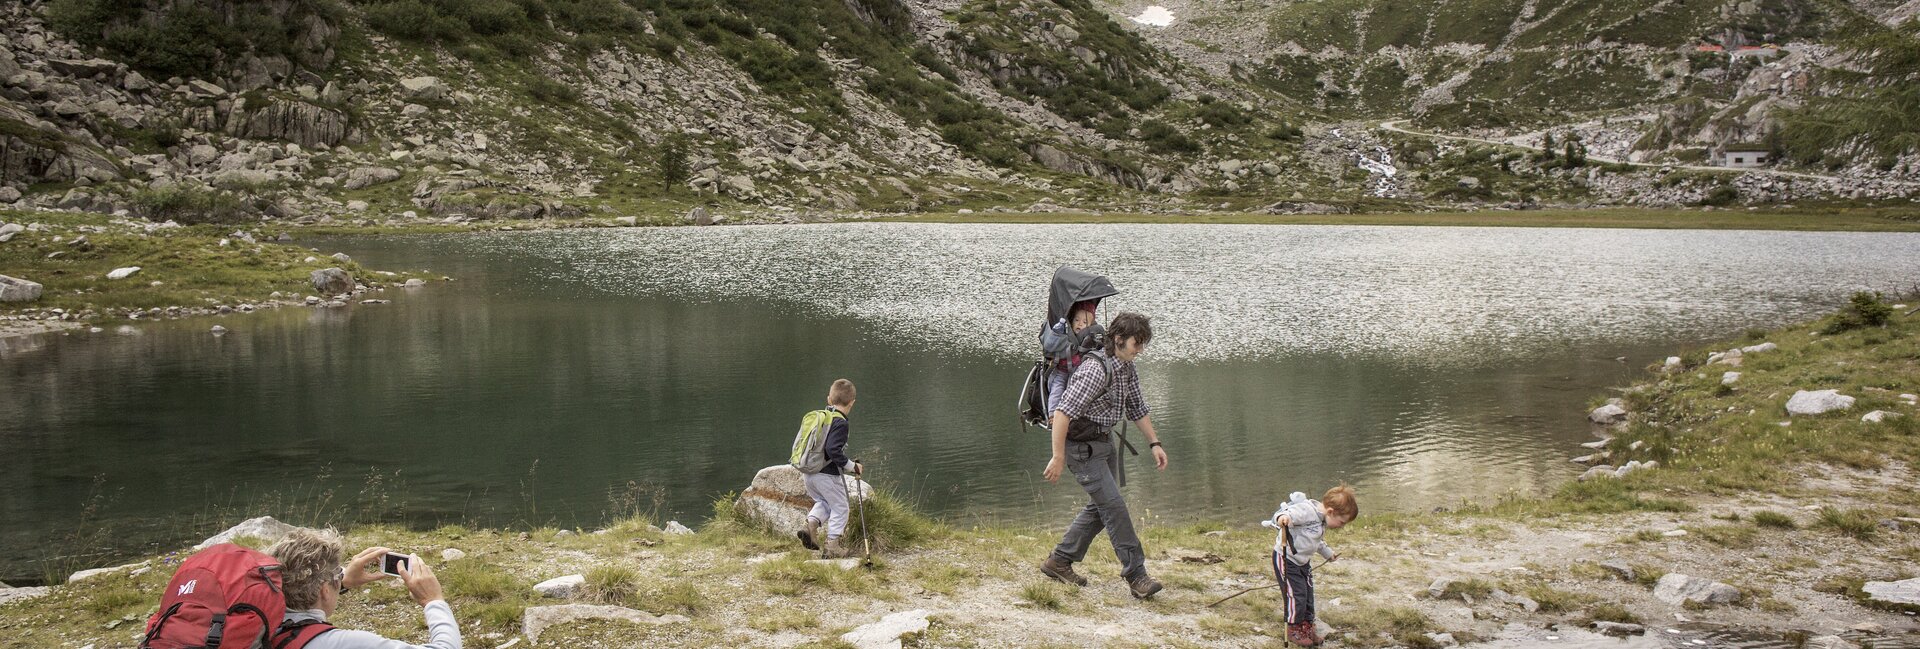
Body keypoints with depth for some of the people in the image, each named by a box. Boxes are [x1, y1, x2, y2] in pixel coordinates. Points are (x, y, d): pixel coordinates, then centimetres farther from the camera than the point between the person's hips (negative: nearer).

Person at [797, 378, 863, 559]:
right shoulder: (840, 423, -16)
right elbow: (833, 450, -25)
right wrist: (852, 466, -15)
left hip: (809, 473, 8)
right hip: (828, 475, -8)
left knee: (823, 502, 28)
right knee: (840, 507, 9)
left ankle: (810, 524, 3)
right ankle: (832, 546, 9)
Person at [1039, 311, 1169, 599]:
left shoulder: (1128, 370, 5)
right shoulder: (1095, 370, -25)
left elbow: (1137, 409, 20)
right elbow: (1062, 413, -29)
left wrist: (1155, 443, 14)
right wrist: (1058, 458, -29)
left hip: (1104, 442, 10)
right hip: (1081, 446, -10)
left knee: (1101, 507, 14)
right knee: (1114, 505, -12)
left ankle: (1059, 561, 24)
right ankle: (1136, 575, -8)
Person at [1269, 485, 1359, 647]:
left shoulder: (1321, 520, 7)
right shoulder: (1307, 511, -26)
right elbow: (1287, 514, -39)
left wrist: (1328, 553, 36)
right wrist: (1282, 517, -61)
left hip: (1303, 561, 9)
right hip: (1285, 559, -9)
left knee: (1308, 594, 13)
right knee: (1296, 594, -4)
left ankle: (1306, 627, 27)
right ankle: (1293, 629, 13)